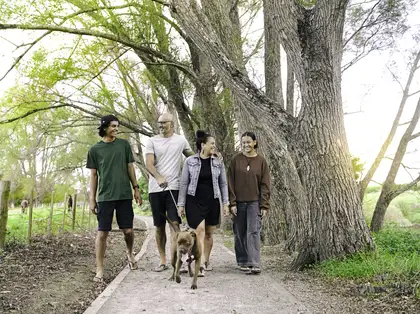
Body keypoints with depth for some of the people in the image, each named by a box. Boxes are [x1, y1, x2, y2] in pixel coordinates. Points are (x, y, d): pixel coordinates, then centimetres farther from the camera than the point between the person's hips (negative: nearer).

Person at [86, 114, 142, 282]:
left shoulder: (124, 144, 7)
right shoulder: (95, 149, 4)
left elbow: (130, 168, 12)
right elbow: (93, 175, 6)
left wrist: (136, 188, 7)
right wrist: (92, 199, 3)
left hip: (124, 195, 1)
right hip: (105, 196, -1)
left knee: (128, 230, 5)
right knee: (102, 233, -2)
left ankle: (130, 253, 35)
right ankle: (99, 269, 5)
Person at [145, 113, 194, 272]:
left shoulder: (181, 140, 7)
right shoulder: (152, 141, 3)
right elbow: (149, 164, -8)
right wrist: (159, 177, -27)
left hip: (174, 187, -1)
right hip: (155, 189, 1)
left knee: (175, 224, -10)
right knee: (159, 226, 7)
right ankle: (162, 260, 17)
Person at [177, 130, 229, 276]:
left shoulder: (218, 162, 5)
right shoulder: (190, 161, -1)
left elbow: (223, 183, 9)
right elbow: (184, 183, 1)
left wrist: (225, 202, 4)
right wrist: (181, 204, -1)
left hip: (212, 201, 3)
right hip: (194, 201, -3)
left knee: (209, 233, 9)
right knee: (200, 230, -14)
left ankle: (206, 261, 26)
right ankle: (200, 265, -16)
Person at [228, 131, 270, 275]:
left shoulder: (261, 161, 3)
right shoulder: (236, 160, 3)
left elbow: (265, 185, 2)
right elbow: (231, 182, 2)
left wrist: (264, 205, -3)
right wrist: (232, 202, -5)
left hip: (254, 202, -1)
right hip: (239, 202, 1)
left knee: (253, 232, -9)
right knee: (240, 233, 7)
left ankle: (254, 263, -10)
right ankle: (243, 261, 19)